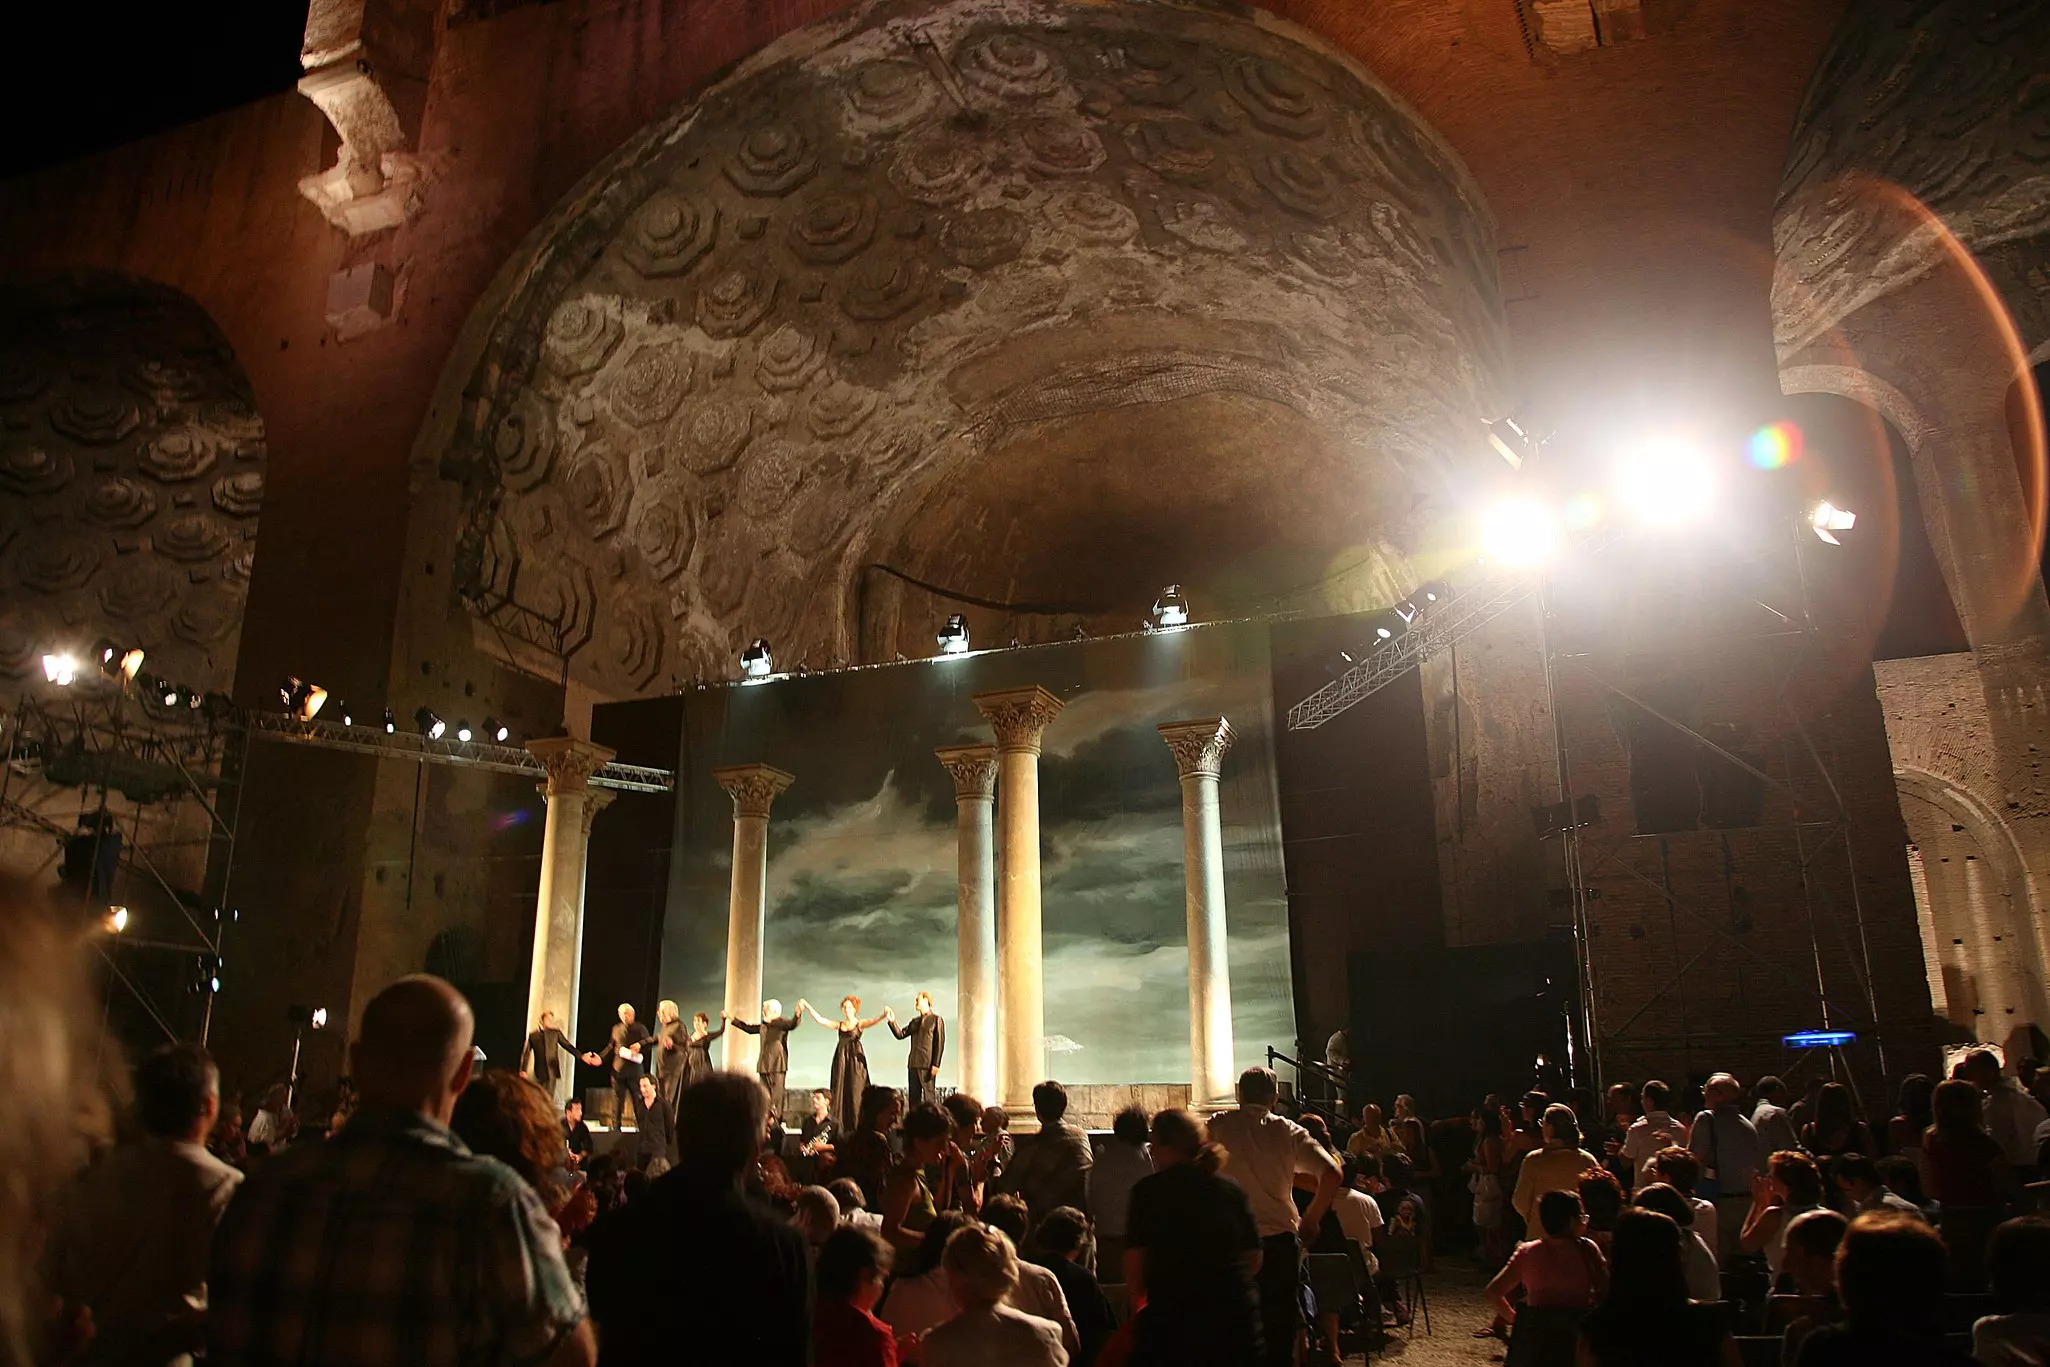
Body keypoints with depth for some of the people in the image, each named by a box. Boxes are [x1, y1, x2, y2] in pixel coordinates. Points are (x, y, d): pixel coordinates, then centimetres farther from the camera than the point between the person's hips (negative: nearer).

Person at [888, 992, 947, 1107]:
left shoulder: (936, 1019, 1)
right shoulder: (915, 1021, 20)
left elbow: (940, 1043, -6)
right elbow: (900, 1034, 11)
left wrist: (936, 1064, -13)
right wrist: (892, 1022, -4)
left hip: (927, 1065, -6)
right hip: (913, 1064, 6)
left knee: (928, 1097, -7)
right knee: (913, 1097, 5)